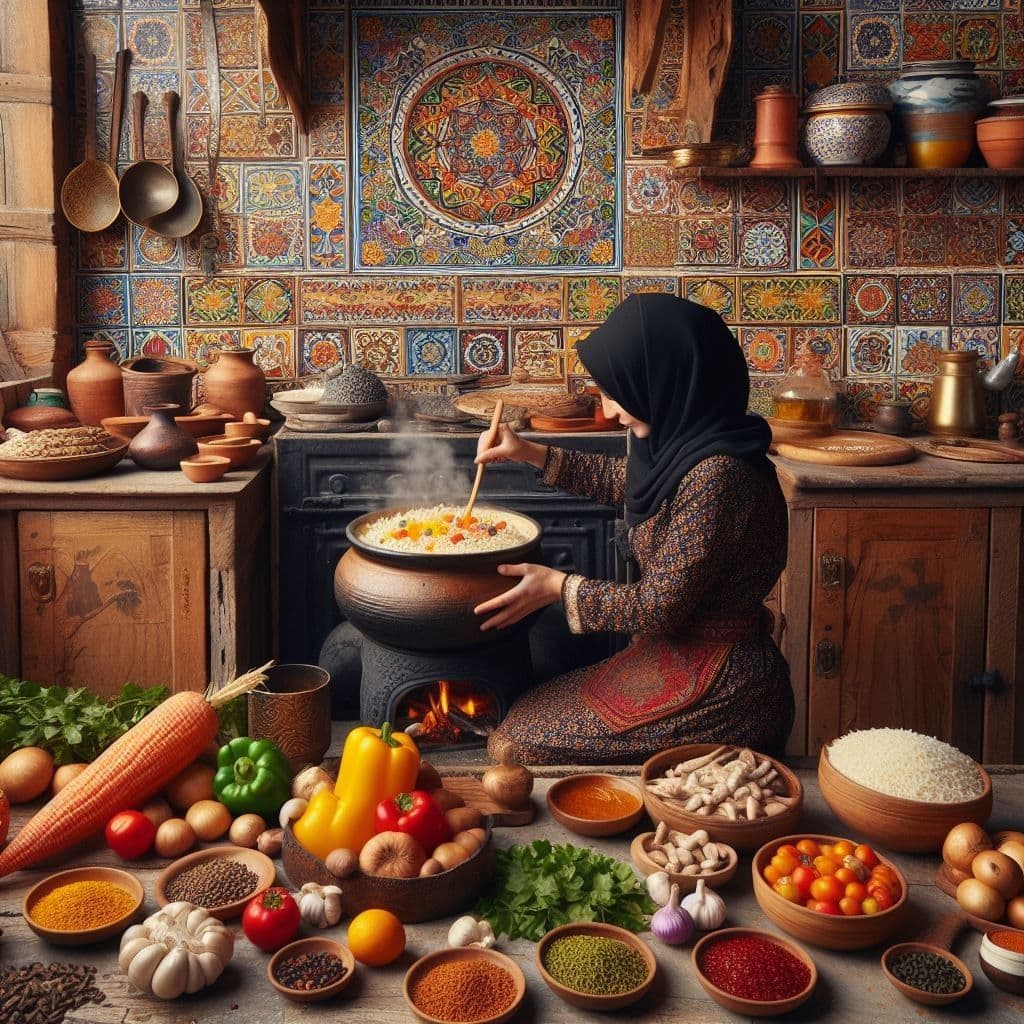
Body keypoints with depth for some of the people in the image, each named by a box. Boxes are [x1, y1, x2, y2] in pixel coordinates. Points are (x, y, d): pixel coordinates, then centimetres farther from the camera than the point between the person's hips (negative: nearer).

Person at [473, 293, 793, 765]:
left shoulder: (716, 475, -28)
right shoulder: (687, 444, 1)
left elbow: (658, 607, -22)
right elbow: (624, 480, 24)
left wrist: (559, 587, -9)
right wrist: (532, 454, 19)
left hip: (715, 689, -9)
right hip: (678, 658, 9)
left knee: (513, 747, -8)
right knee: (518, 724, 14)